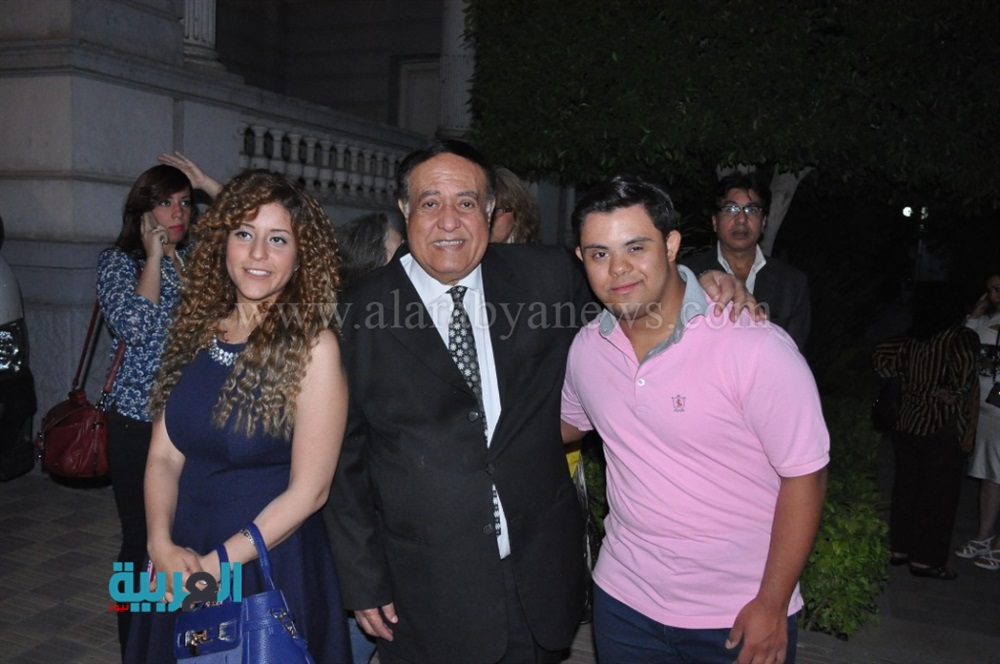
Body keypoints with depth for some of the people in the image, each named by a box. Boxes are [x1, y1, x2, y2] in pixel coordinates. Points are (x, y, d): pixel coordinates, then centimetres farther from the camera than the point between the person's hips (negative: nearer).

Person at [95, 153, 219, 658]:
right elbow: (134, 327, -18)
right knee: (145, 542, 5)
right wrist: (154, 255, -11)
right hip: (141, 426, -4)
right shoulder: (119, 261, -2)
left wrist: (210, 186, -1)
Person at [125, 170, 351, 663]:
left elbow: (308, 490, -15)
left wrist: (216, 564, -15)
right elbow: (164, 456, 0)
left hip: (270, 564, -5)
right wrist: (162, 546, -15)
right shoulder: (195, 331, 0)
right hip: (179, 567, 5)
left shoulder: (313, 346, -15)